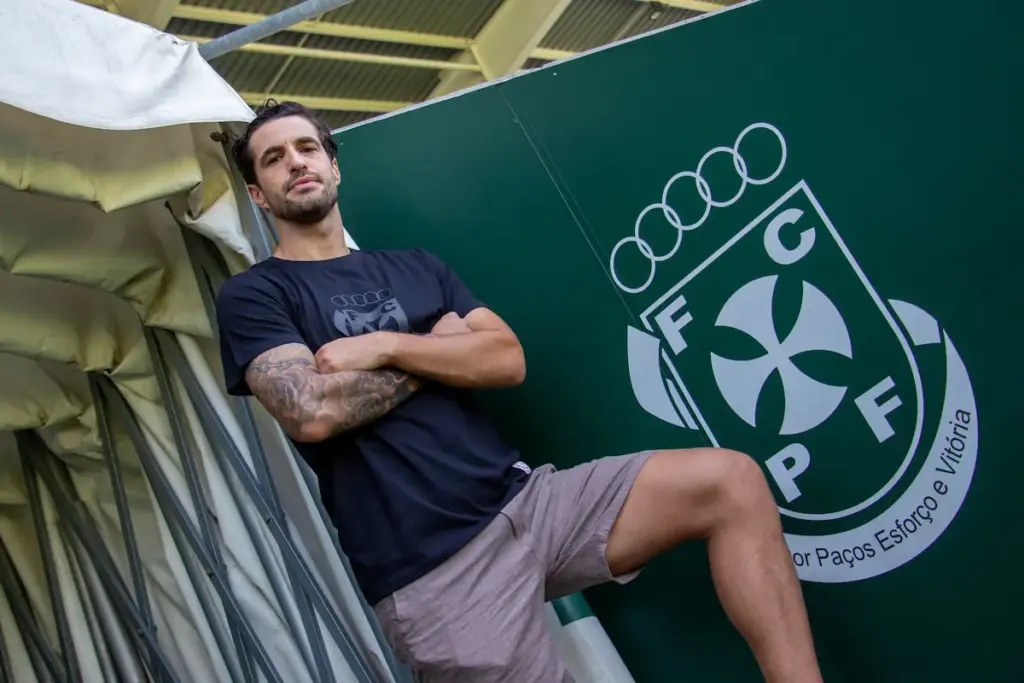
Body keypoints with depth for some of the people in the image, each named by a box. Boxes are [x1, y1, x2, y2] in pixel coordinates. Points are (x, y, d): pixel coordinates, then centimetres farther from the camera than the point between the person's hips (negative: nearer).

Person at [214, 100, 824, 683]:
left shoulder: (415, 266, 19)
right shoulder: (252, 297, 4)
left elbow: (508, 360, 5)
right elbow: (313, 412, -14)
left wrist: (386, 346, -7)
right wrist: (437, 349, -1)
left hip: (522, 498, 5)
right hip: (434, 567, -5)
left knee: (729, 481, -9)